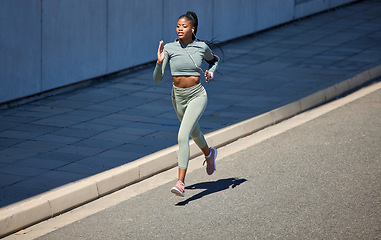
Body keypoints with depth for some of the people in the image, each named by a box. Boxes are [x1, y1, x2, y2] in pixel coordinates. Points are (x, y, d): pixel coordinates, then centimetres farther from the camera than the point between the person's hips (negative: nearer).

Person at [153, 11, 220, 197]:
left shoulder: (202, 47, -7)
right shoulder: (169, 48, -9)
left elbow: (214, 59, 17)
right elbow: (157, 79, -13)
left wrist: (210, 72, -2)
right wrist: (160, 62, -30)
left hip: (197, 96, -3)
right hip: (178, 97, 3)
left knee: (183, 136, -21)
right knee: (194, 132, 27)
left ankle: (181, 182, -23)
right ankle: (208, 153, 62)